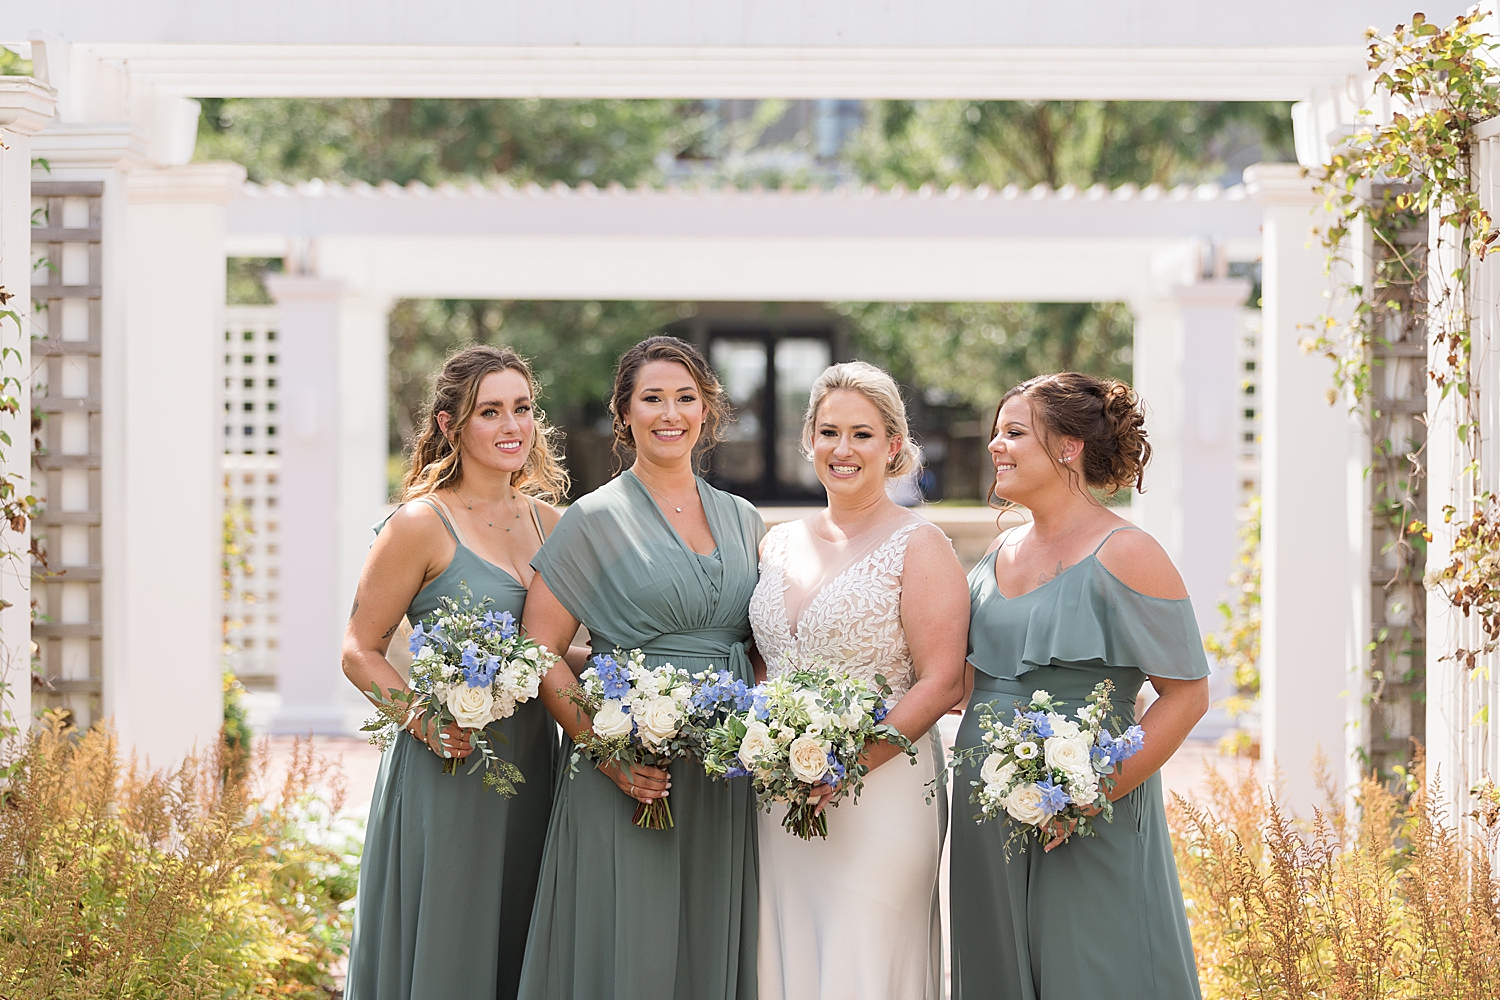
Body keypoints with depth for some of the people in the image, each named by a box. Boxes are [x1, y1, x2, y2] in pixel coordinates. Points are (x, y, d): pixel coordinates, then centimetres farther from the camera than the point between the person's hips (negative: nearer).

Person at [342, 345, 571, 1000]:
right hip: (449, 768, -6)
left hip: (531, 766, 6)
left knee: (517, 943, 11)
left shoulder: (545, 521, 10)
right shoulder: (422, 524, -8)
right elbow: (360, 652, -7)